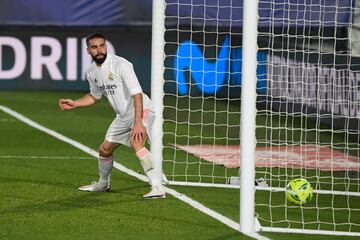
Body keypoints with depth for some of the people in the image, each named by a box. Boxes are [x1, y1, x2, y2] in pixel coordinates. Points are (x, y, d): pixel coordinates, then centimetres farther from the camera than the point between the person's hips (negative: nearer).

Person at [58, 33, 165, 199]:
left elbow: (137, 94, -28)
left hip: (142, 110, -8)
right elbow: (94, 96, 24)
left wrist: (138, 123, -37)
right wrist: (73, 104, 10)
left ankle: (157, 188, -38)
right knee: (105, 149, 17)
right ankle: (103, 184, 47)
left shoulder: (121, 65, -22)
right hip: (123, 116, 9)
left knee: (136, 142, -34)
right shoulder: (91, 73, 3)